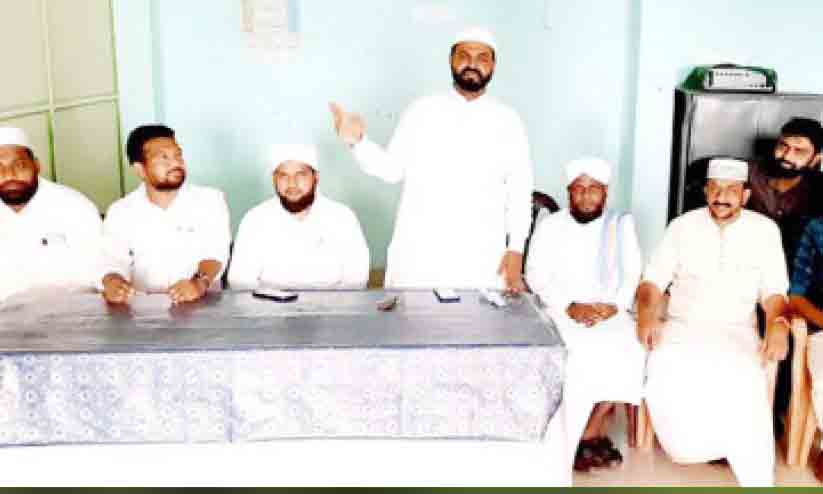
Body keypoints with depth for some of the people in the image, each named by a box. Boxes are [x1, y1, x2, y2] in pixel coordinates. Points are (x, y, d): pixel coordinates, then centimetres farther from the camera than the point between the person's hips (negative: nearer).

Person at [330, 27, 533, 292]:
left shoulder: (508, 121, 4)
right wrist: (358, 141, -10)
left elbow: (520, 189, 4)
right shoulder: (421, 110, 4)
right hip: (417, 253, 0)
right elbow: (392, 170, 6)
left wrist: (516, 249, -3)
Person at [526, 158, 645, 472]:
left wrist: (613, 306, -13)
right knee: (578, 354, -31)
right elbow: (536, 274, -2)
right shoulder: (550, 226, 6)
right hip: (562, 312, -2)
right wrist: (569, 307, -18)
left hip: (610, 312, 2)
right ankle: (595, 432, -12)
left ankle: (589, 433, -12)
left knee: (631, 351, -27)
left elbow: (633, 273, 7)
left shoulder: (622, 224, 12)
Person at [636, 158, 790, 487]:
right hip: (682, 326, 1)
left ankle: (755, 479, -16)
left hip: (736, 332, 0)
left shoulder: (765, 230, 5)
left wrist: (778, 323, -18)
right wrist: (646, 315, -18)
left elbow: (773, 290, 5)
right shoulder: (683, 226, 5)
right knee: (662, 376, -32)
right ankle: (692, 445, -9)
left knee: (745, 386, -33)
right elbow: (653, 280, 3)